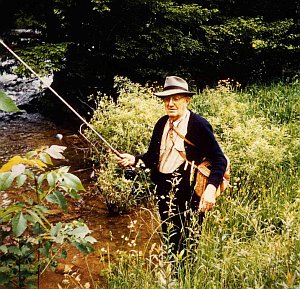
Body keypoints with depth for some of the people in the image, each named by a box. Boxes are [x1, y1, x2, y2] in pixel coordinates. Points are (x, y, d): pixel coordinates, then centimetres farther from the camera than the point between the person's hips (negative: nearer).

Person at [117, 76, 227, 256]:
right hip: (164, 192, 6)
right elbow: (153, 157, 10)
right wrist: (134, 159, -9)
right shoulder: (162, 124, 5)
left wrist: (211, 188, -29)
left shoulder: (199, 125, -14)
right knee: (169, 241, 19)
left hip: (190, 193, -6)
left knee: (187, 246, 6)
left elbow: (219, 159, -15)